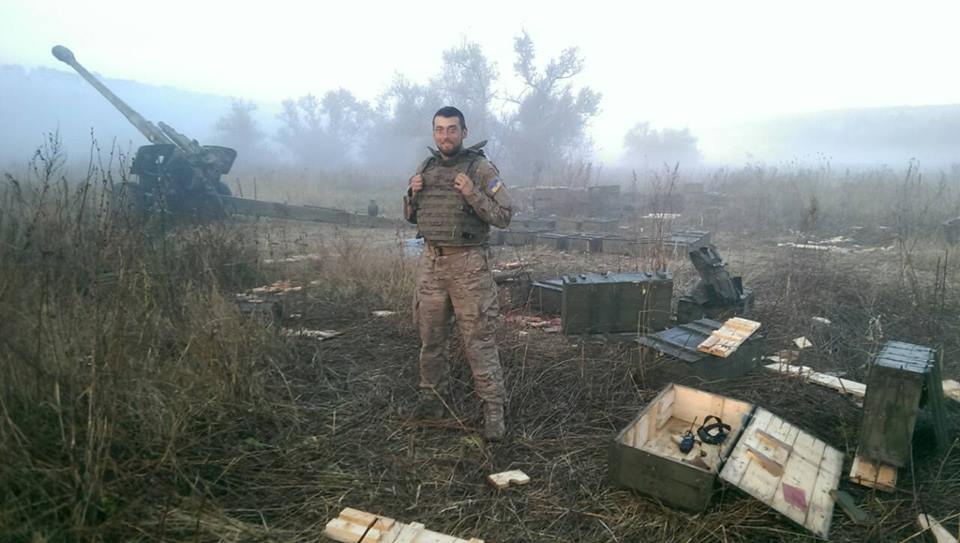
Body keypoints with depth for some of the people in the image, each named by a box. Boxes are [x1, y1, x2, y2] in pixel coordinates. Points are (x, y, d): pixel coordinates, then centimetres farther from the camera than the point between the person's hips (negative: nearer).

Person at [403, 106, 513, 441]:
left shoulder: (481, 168, -5)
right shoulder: (425, 168, 11)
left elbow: (503, 216, -9)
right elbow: (411, 217, 18)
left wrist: (472, 194, -21)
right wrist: (412, 194, -2)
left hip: (468, 264, -5)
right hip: (430, 262, 6)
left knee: (479, 339, -4)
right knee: (431, 337, 13)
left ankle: (494, 409, 3)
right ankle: (432, 398, 28)